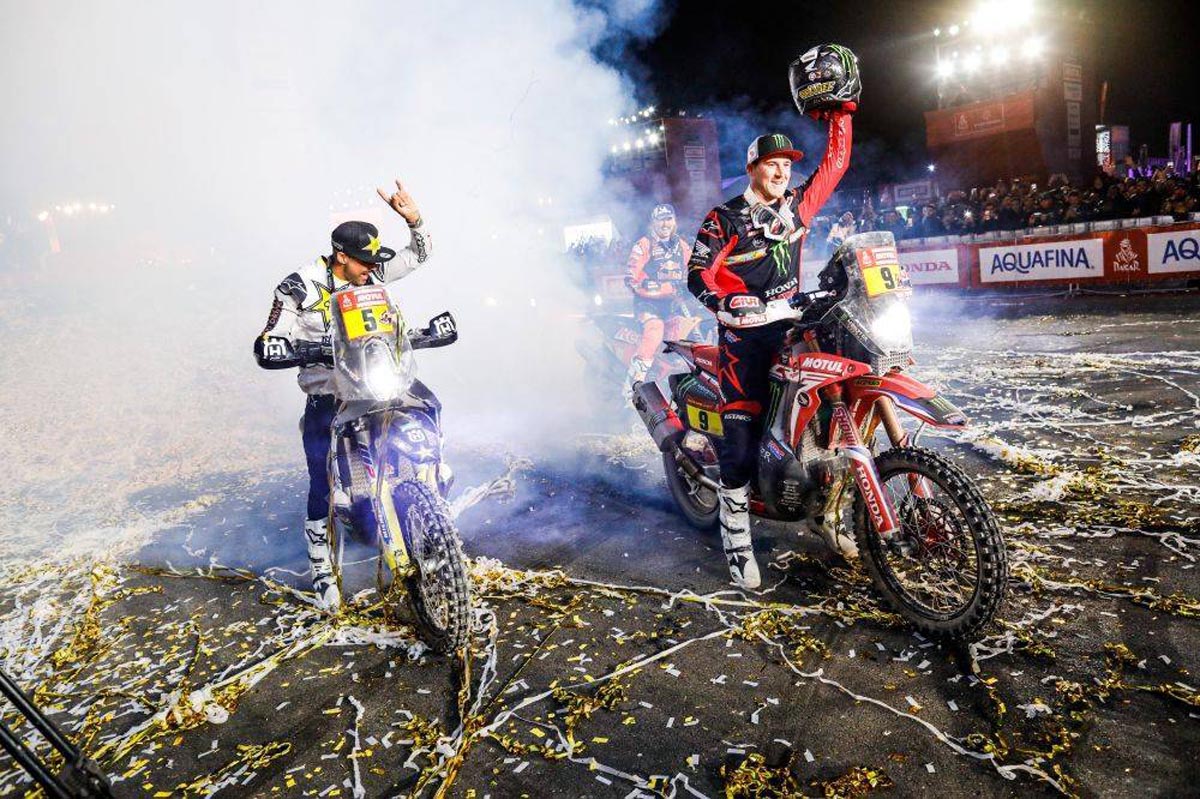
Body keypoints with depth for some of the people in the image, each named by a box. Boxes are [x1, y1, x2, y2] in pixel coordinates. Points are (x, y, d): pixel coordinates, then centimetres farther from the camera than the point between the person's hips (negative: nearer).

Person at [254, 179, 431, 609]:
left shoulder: (371, 275, 4)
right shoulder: (299, 288, -9)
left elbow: (420, 254, 15)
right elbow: (266, 350, -11)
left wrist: (415, 220, -5)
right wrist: (314, 349, -28)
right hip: (328, 400, -4)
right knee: (324, 485, -2)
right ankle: (321, 570, 16)